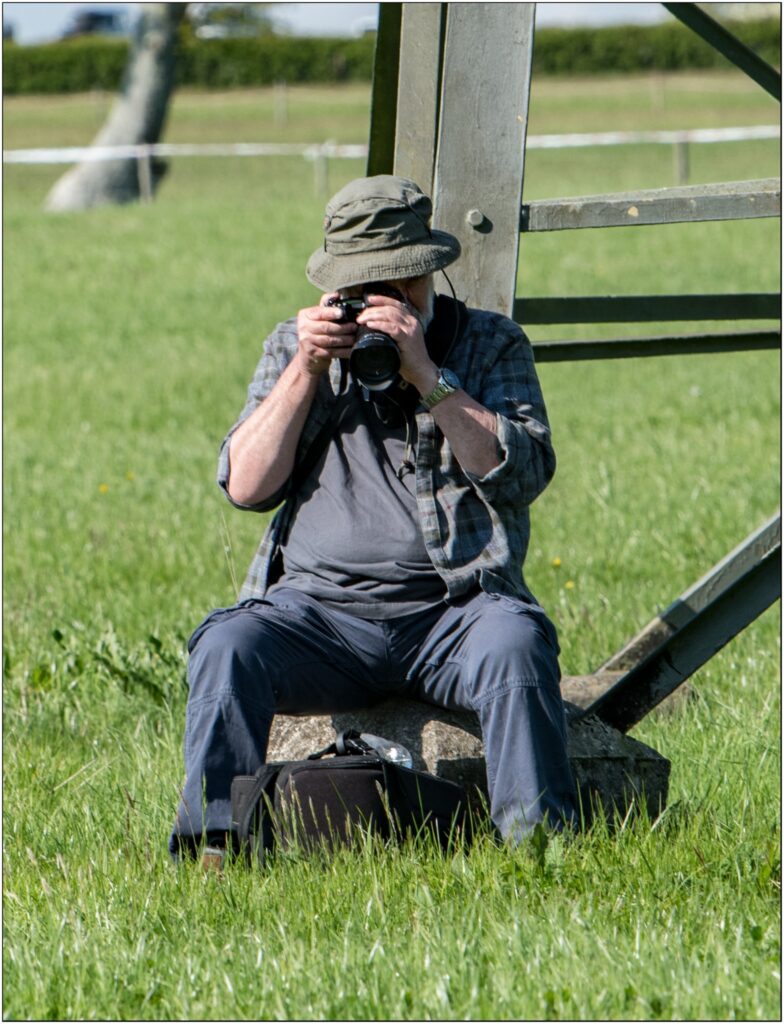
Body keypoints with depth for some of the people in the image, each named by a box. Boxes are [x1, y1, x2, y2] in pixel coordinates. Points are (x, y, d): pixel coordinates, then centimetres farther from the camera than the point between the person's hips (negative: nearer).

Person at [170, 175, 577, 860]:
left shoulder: (491, 345, 12)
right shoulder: (295, 346, 18)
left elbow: (523, 474, -4)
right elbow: (245, 488, 8)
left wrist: (427, 378, -11)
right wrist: (306, 373, -1)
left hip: (451, 608, -2)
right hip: (319, 605, 2)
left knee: (516, 641, -34)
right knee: (228, 645, -28)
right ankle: (214, 841, -28)